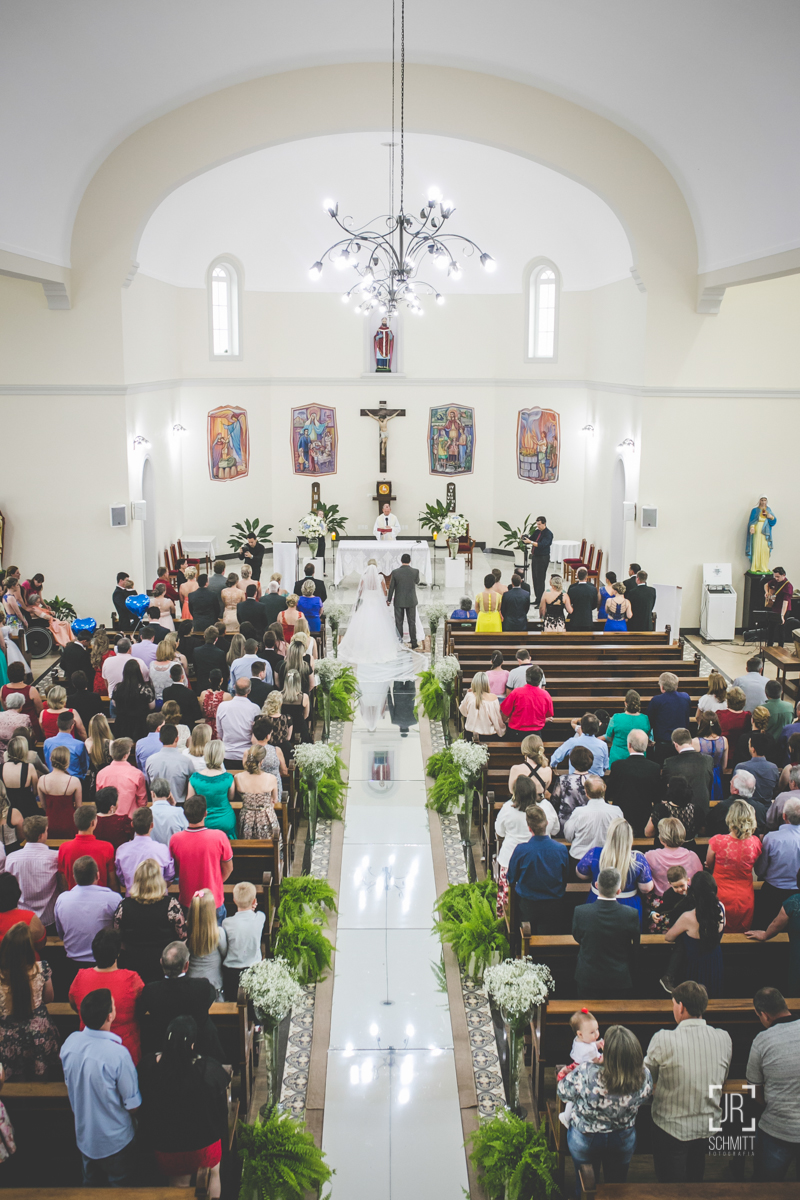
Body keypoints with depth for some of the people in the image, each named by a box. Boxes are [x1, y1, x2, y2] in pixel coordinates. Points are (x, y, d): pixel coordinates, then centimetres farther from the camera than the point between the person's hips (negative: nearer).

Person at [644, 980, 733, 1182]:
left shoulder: (663, 1039, -22)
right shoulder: (724, 1038, -11)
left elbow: (646, 1078, -6)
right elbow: (722, 1079, 6)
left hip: (672, 1128, -4)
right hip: (708, 1126, 4)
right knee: (696, 1180, 26)